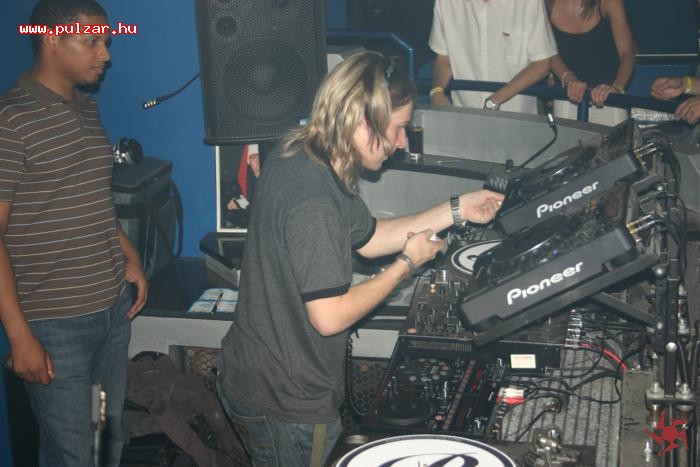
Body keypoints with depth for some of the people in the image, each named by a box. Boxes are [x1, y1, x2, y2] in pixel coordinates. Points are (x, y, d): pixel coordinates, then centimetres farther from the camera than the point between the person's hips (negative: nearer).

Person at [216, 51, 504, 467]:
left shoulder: (298, 156, 1)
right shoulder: (314, 202, -30)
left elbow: (368, 238, 11)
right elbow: (330, 317, -27)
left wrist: (456, 210, 7)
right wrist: (408, 263, -15)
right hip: (286, 405, -9)